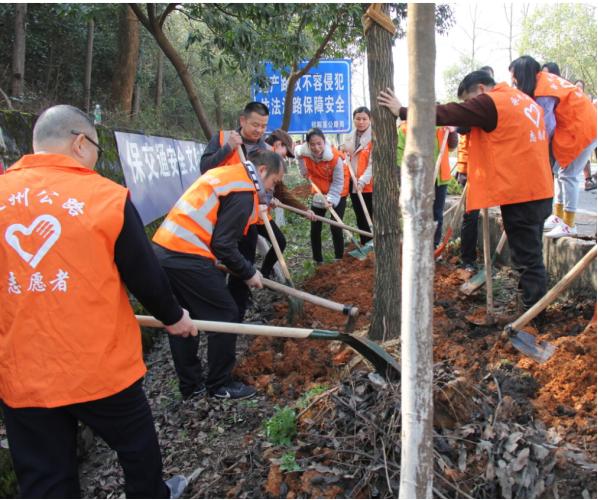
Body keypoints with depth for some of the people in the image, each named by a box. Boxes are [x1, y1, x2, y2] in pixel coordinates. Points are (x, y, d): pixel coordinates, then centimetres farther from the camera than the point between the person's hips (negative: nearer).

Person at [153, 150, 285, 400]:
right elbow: (224, 245, -14)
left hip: (163, 248, 10)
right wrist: (248, 273, 1)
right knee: (225, 315, 4)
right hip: (187, 257, -10)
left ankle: (190, 385, 30)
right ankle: (220, 385, 17)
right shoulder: (243, 191, -10)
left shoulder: (224, 173, 19)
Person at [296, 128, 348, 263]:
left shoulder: (335, 157, -29)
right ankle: (318, 261, 17)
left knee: (335, 227, -12)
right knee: (315, 229, 3)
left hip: (337, 193, -4)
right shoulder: (304, 152, -19)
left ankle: (339, 259, 4)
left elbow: (338, 182, -22)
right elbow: (297, 151, 8)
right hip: (319, 192, 4)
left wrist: (331, 199, -32)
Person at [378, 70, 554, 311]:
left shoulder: (489, 102, -10)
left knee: (526, 257, -3)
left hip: (520, 192, -9)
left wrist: (402, 111, -8)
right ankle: (535, 305, 26)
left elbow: (446, 113, -13)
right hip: (538, 190, 9)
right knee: (530, 252, 17)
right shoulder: (526, 100, 18)